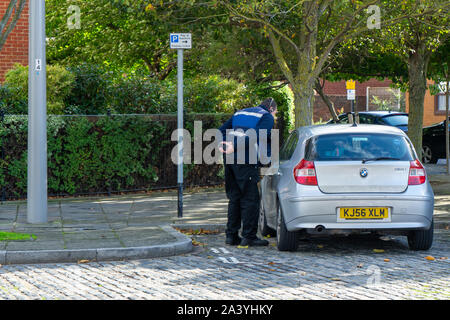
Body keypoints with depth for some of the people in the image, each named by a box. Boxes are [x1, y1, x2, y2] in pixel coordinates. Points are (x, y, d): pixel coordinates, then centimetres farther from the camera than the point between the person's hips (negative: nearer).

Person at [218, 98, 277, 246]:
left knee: (234, 198, 14)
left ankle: (231, 235, 14)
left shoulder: (240, 113, 26)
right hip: (246, 161, -7)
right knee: (250, 199, -1)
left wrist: (222, 146, 6)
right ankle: (249, 236, -2)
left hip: (230, 159, 7)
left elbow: (221, 130, 21)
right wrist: (234, 147, -18)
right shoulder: (267, 117, 3)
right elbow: (257, 136, -14)